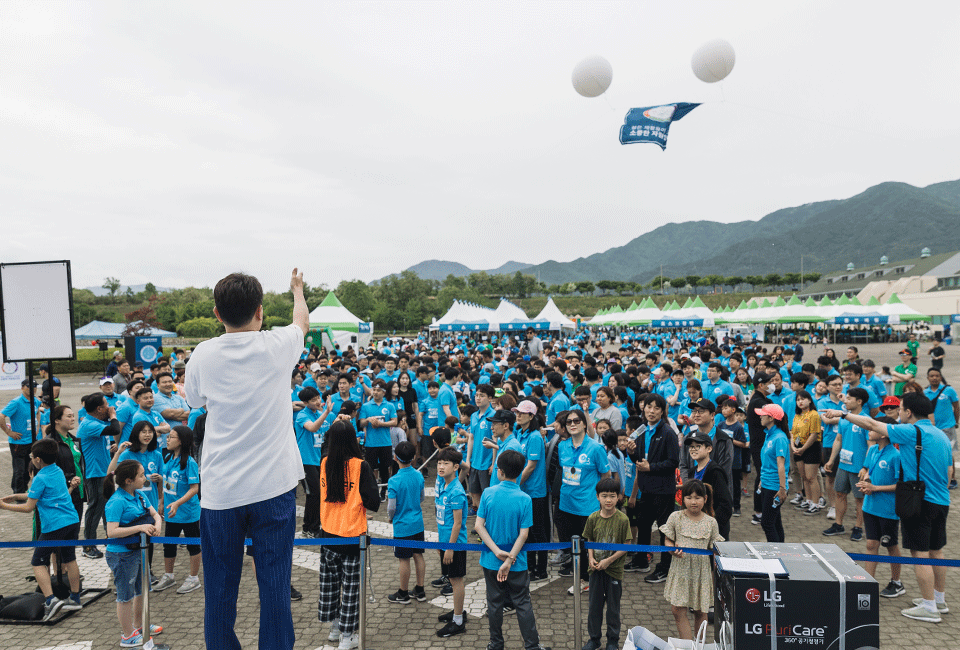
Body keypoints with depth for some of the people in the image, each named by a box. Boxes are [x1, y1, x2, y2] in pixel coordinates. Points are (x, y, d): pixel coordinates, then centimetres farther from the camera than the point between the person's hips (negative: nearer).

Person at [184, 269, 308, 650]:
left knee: (219, 589, 14)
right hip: (273, 487, -1)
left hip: (219, 490, 2)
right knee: (275, 586, 8)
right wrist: (297, 289, 34)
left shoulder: (202, 355, -4)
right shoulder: (278, 347, -7)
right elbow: (303, 322, 16)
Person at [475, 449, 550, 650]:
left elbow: (479, 526, -13)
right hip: (517, 562, -1)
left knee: (494, 603, 15)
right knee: (523, 604, 12)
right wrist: (509, 559, -15)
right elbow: (523, 534, -16)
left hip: (490, 560, 1)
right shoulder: (524, 499, -13)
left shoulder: (488, 493, -11)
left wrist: (497, 551, -14)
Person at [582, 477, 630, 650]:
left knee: (613, 607, 11)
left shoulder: (622, 520, -13)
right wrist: (591, 558, -9)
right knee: (594, 605, 13)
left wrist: (608, 560, -15)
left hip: (614, 570, -3)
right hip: (596, 569, 3)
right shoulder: (593, 518, -4)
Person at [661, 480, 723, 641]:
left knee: (700, 611, 10)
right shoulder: (675, 517, -4)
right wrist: (672, 549, -19)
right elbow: (667, 540, 3)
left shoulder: (711, 522, -1)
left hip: (701, 571, 1)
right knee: (678, 611, -3)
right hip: (680, 569, 0)